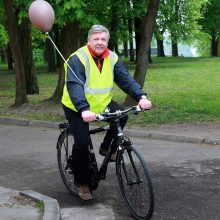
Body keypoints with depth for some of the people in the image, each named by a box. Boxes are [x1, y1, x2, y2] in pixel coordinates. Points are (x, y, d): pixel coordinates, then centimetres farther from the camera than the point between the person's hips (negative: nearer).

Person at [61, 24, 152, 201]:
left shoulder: (112, 59, -4)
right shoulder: (78, 59, -21)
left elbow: (126, 79, -12)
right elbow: (74, 86, -33)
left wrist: (141, 97, -29)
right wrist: (84, 110, -48)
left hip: (102, 102, 5)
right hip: (77, 108, -5)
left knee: (122, 115, -20)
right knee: (82, 143, -14)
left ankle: (107, 148, 5)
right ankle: (81, 183, 6)